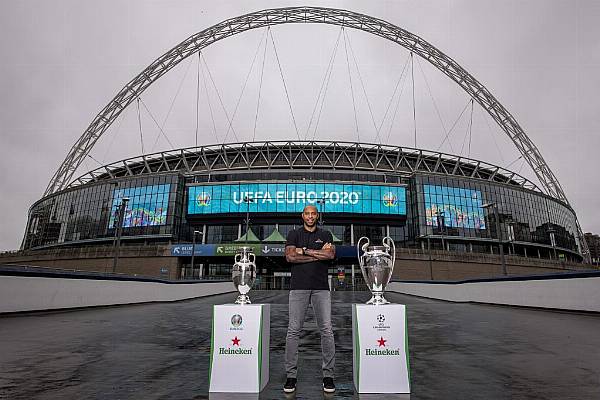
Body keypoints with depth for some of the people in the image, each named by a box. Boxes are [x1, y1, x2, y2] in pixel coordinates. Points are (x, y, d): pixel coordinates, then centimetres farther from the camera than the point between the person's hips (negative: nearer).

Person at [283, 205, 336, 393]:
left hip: (321, 287, 1)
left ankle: (328, 375, 12)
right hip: (298, 286, -1)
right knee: (294, 330, -1)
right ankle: (291, 375, 9)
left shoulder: (325, 235, 14)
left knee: (326, 330, 0)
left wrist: (305, 251, -5)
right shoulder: (294, 234, 12)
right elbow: (290, 256, -5)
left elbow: (331, 254, -4)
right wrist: (319, 254, -5)